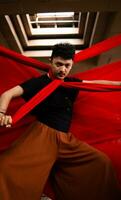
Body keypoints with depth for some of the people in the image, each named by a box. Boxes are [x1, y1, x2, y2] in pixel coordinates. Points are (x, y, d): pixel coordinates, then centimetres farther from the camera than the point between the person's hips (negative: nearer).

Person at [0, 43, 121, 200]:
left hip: (66, 139, 5)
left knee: (102, 162, -4)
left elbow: (96, 83, 21)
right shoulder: (40, 82, -3)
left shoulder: (71, 83, 13)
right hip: (42, 134, -5)